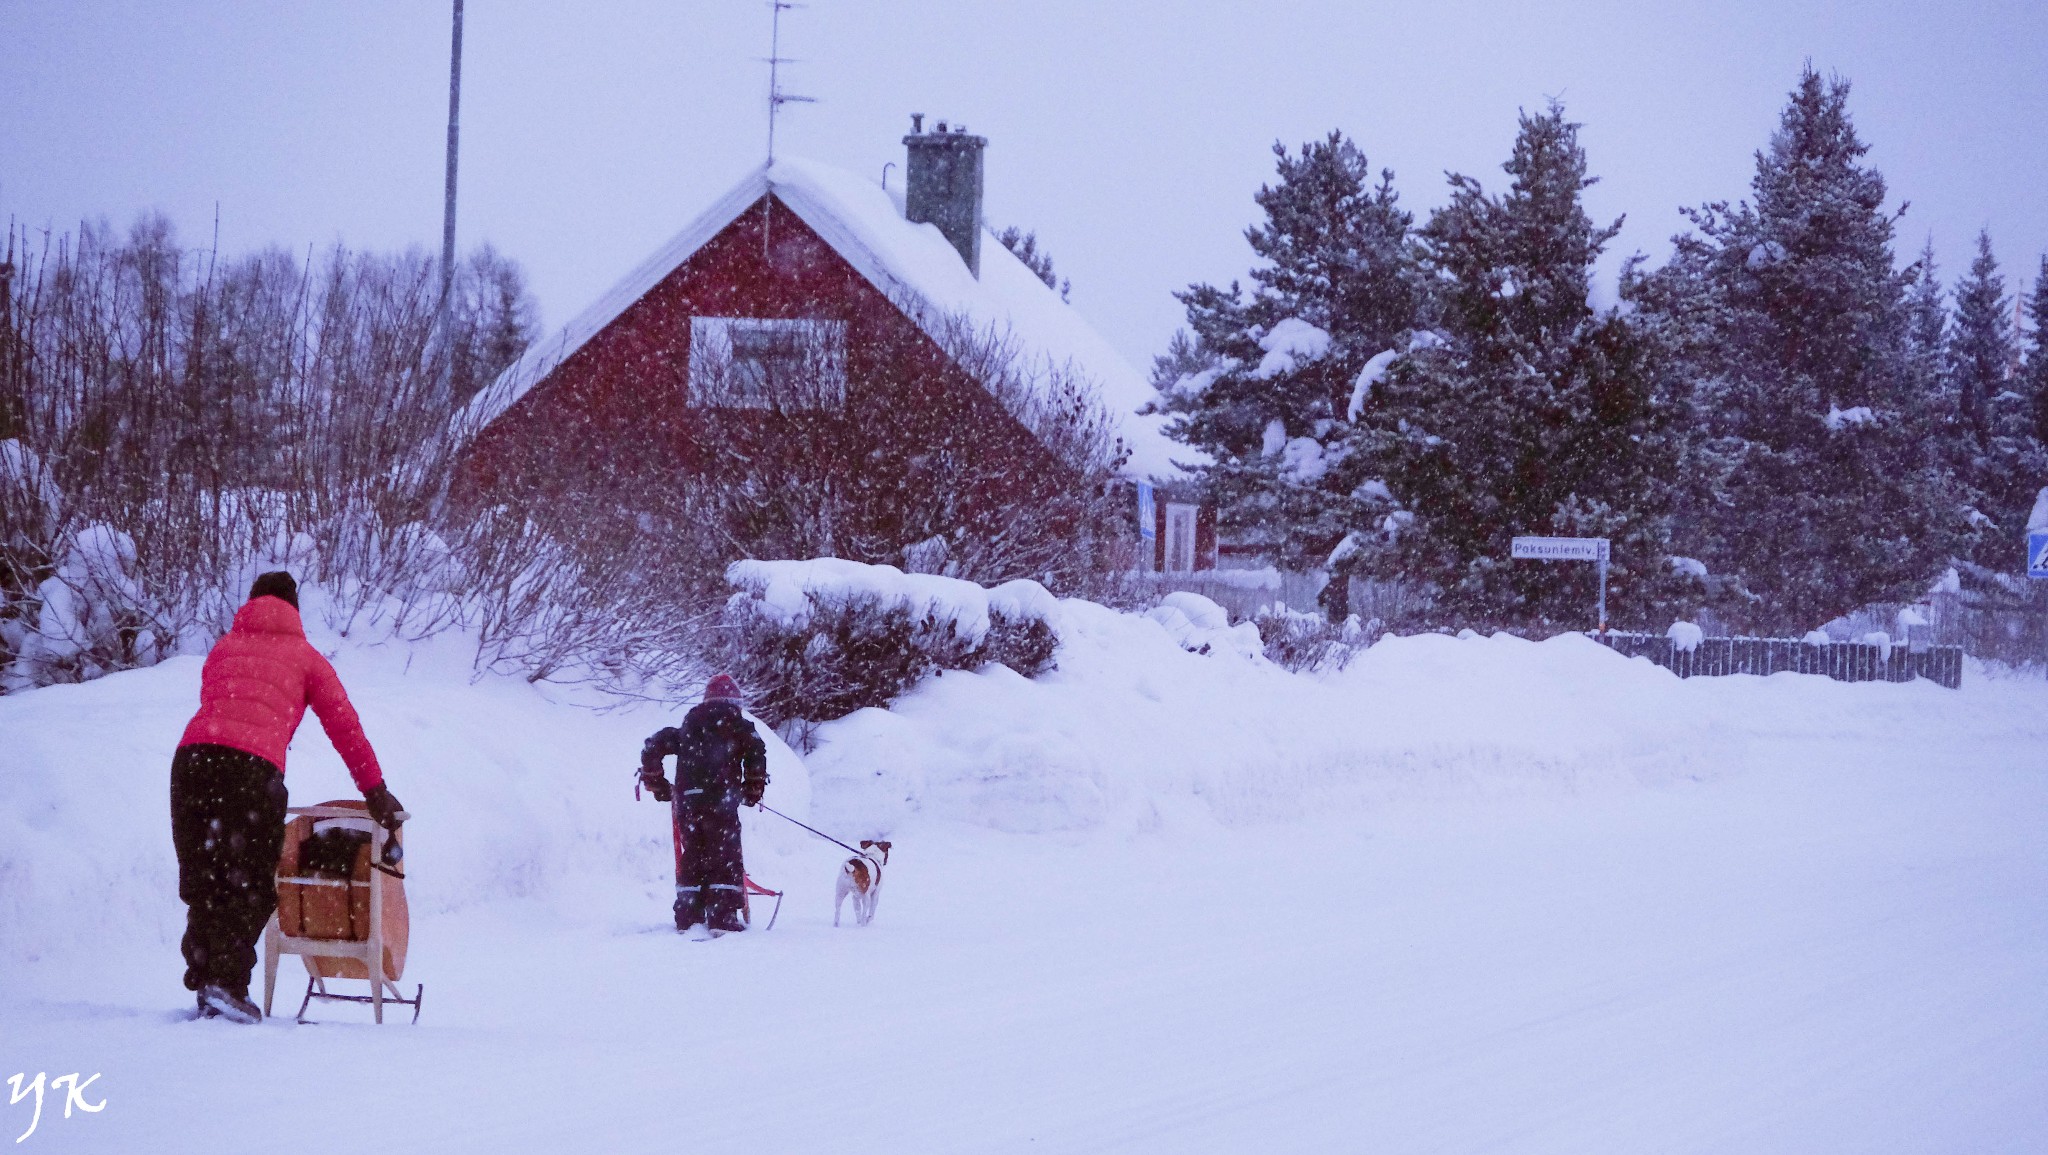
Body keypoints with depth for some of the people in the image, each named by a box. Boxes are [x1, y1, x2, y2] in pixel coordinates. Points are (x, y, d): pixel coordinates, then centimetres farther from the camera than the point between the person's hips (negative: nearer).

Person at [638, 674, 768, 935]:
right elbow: (756, 754, -7)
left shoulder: (688, 725, 19)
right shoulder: (737, 725, 6)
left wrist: (657, 784, 25)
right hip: (720, 799, -4)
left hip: (686, 800, 4)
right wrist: (753, 790, 6)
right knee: (725, 857, -2)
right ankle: (722, 917, -11)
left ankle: (688, 918, 8)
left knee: (691, 858, 11)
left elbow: (652, 747, 18)